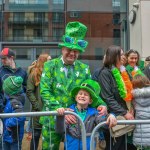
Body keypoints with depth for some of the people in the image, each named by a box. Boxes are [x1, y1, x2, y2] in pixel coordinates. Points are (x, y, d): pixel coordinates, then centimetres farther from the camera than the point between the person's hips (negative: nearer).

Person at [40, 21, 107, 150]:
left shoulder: (84, 69, 6)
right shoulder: (50, 65, -1)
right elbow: (45, 91, -10)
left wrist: (101, 104, -11)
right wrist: (60, 110, -22)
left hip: (75, 119, 2)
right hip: (52, 119, -2)